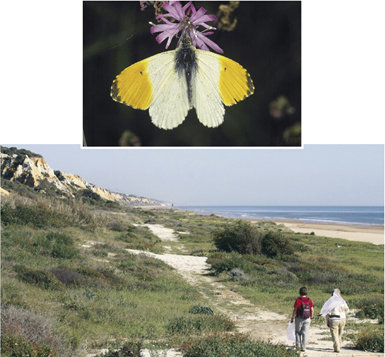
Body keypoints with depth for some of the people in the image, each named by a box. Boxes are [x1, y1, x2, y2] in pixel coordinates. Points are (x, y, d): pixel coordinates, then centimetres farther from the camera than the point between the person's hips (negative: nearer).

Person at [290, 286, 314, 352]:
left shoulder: (298, 300, -11)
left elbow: (295, 310, -11)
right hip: (307, 319, 3)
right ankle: (303, 347, 4)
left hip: (299, 319, -3)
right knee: (305, 333, 7)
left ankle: (298, 345, 7)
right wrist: (311, 317, 17)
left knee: (298, 332, 14)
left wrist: (292, 318, -1)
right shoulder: (309, 300, 0)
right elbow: (312, 310, 2)